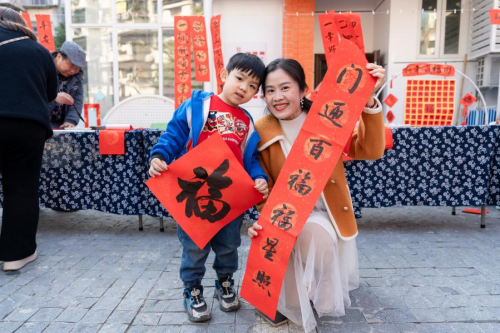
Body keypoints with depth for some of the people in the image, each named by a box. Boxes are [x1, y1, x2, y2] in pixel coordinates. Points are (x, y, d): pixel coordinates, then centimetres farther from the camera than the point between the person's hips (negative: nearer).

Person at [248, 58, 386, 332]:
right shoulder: (261, 132, -9)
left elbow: (371, 151, -20)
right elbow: (265, 186, -4)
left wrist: (368, 100, -32)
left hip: (327, 214, 1)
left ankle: (317, 296, 7)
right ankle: (290, 300, 1)